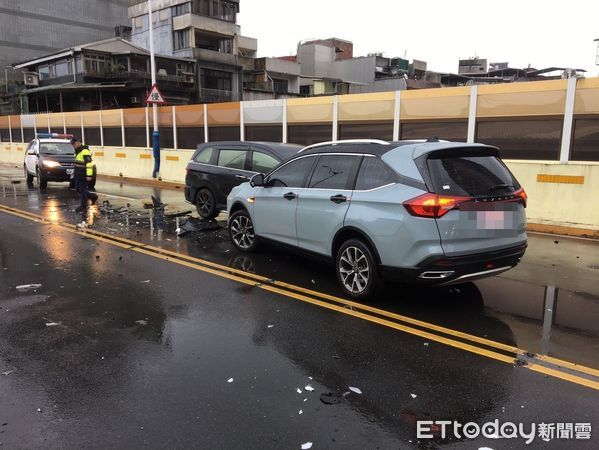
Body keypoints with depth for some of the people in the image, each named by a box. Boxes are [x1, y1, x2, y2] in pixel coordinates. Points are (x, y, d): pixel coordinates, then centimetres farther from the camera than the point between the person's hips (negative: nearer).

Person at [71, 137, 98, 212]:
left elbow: (89, 164, -23)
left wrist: (89, 175, -26)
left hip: (84, 175, -10)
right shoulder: (78, 151, 13)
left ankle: (83, 206, 6)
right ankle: (93, 197, 28)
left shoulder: (85, 151, -19)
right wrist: (76, 173, 25)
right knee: (78, 189, 15)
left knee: (82, 190, -4)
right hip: (78, 175, 10)